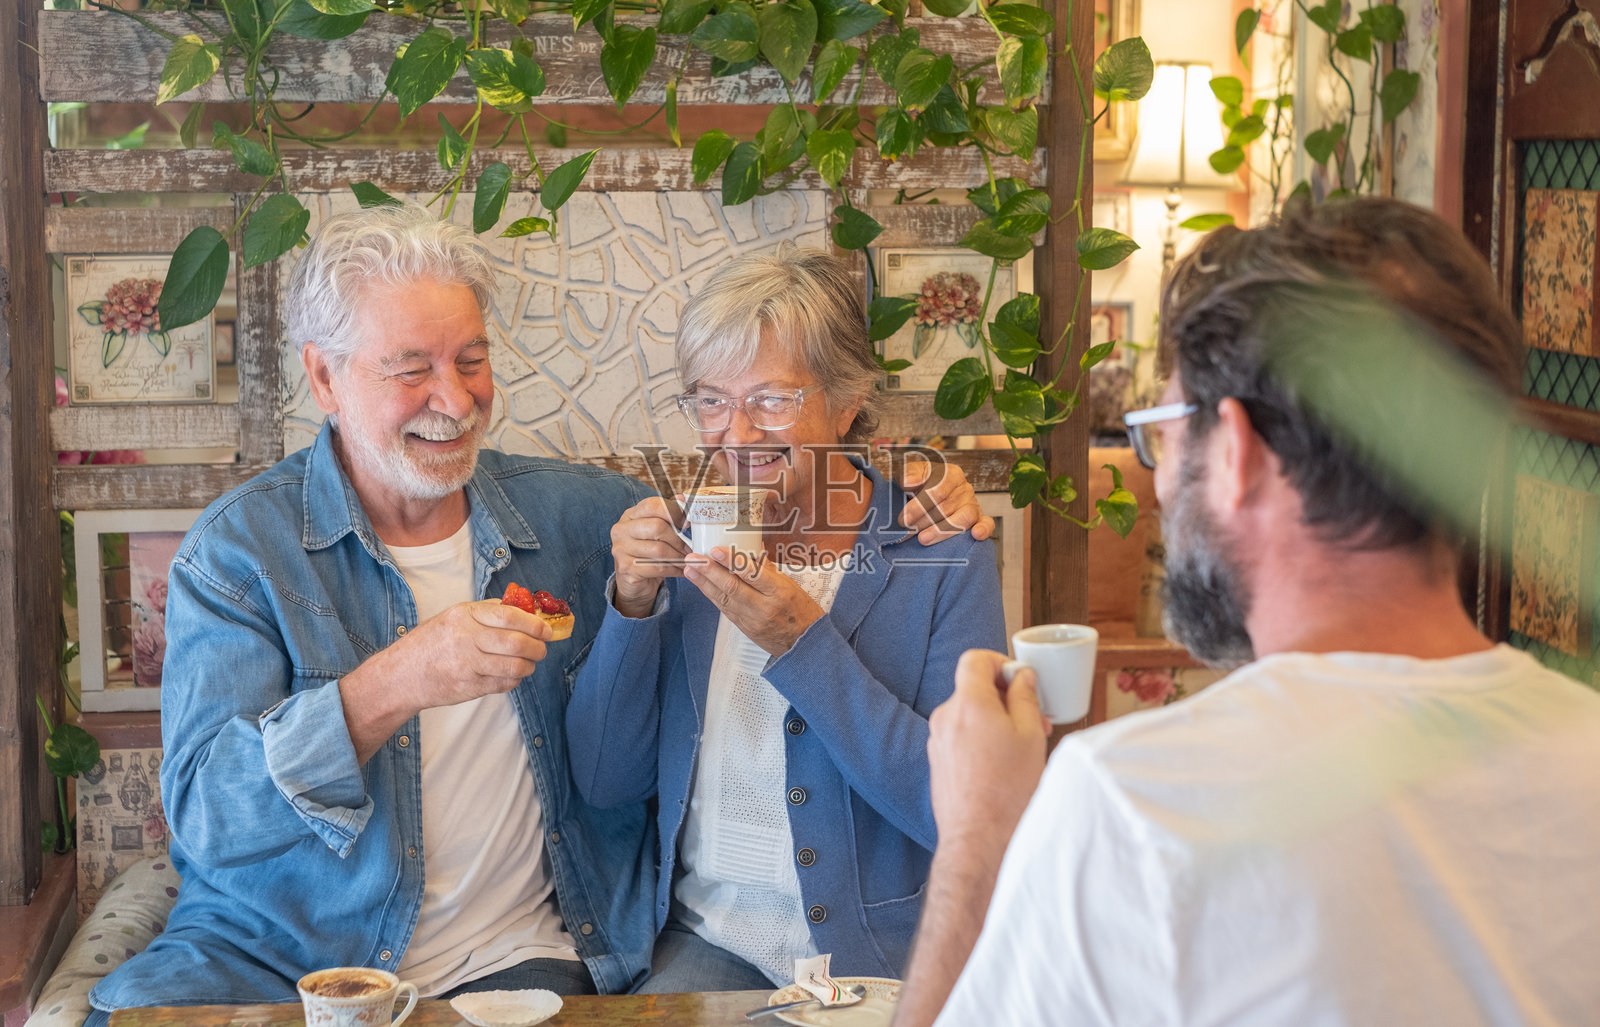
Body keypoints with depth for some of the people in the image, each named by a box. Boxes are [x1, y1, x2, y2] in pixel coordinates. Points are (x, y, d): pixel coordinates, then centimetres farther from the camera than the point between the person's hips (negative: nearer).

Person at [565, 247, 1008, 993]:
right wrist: (633, 604, -9)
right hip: (707, 941, 2)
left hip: (887, 954, -1)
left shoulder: (943, 560, -5)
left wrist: (802, 644, -20)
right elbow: (606, 783, 6)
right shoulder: (690, 545, 6)